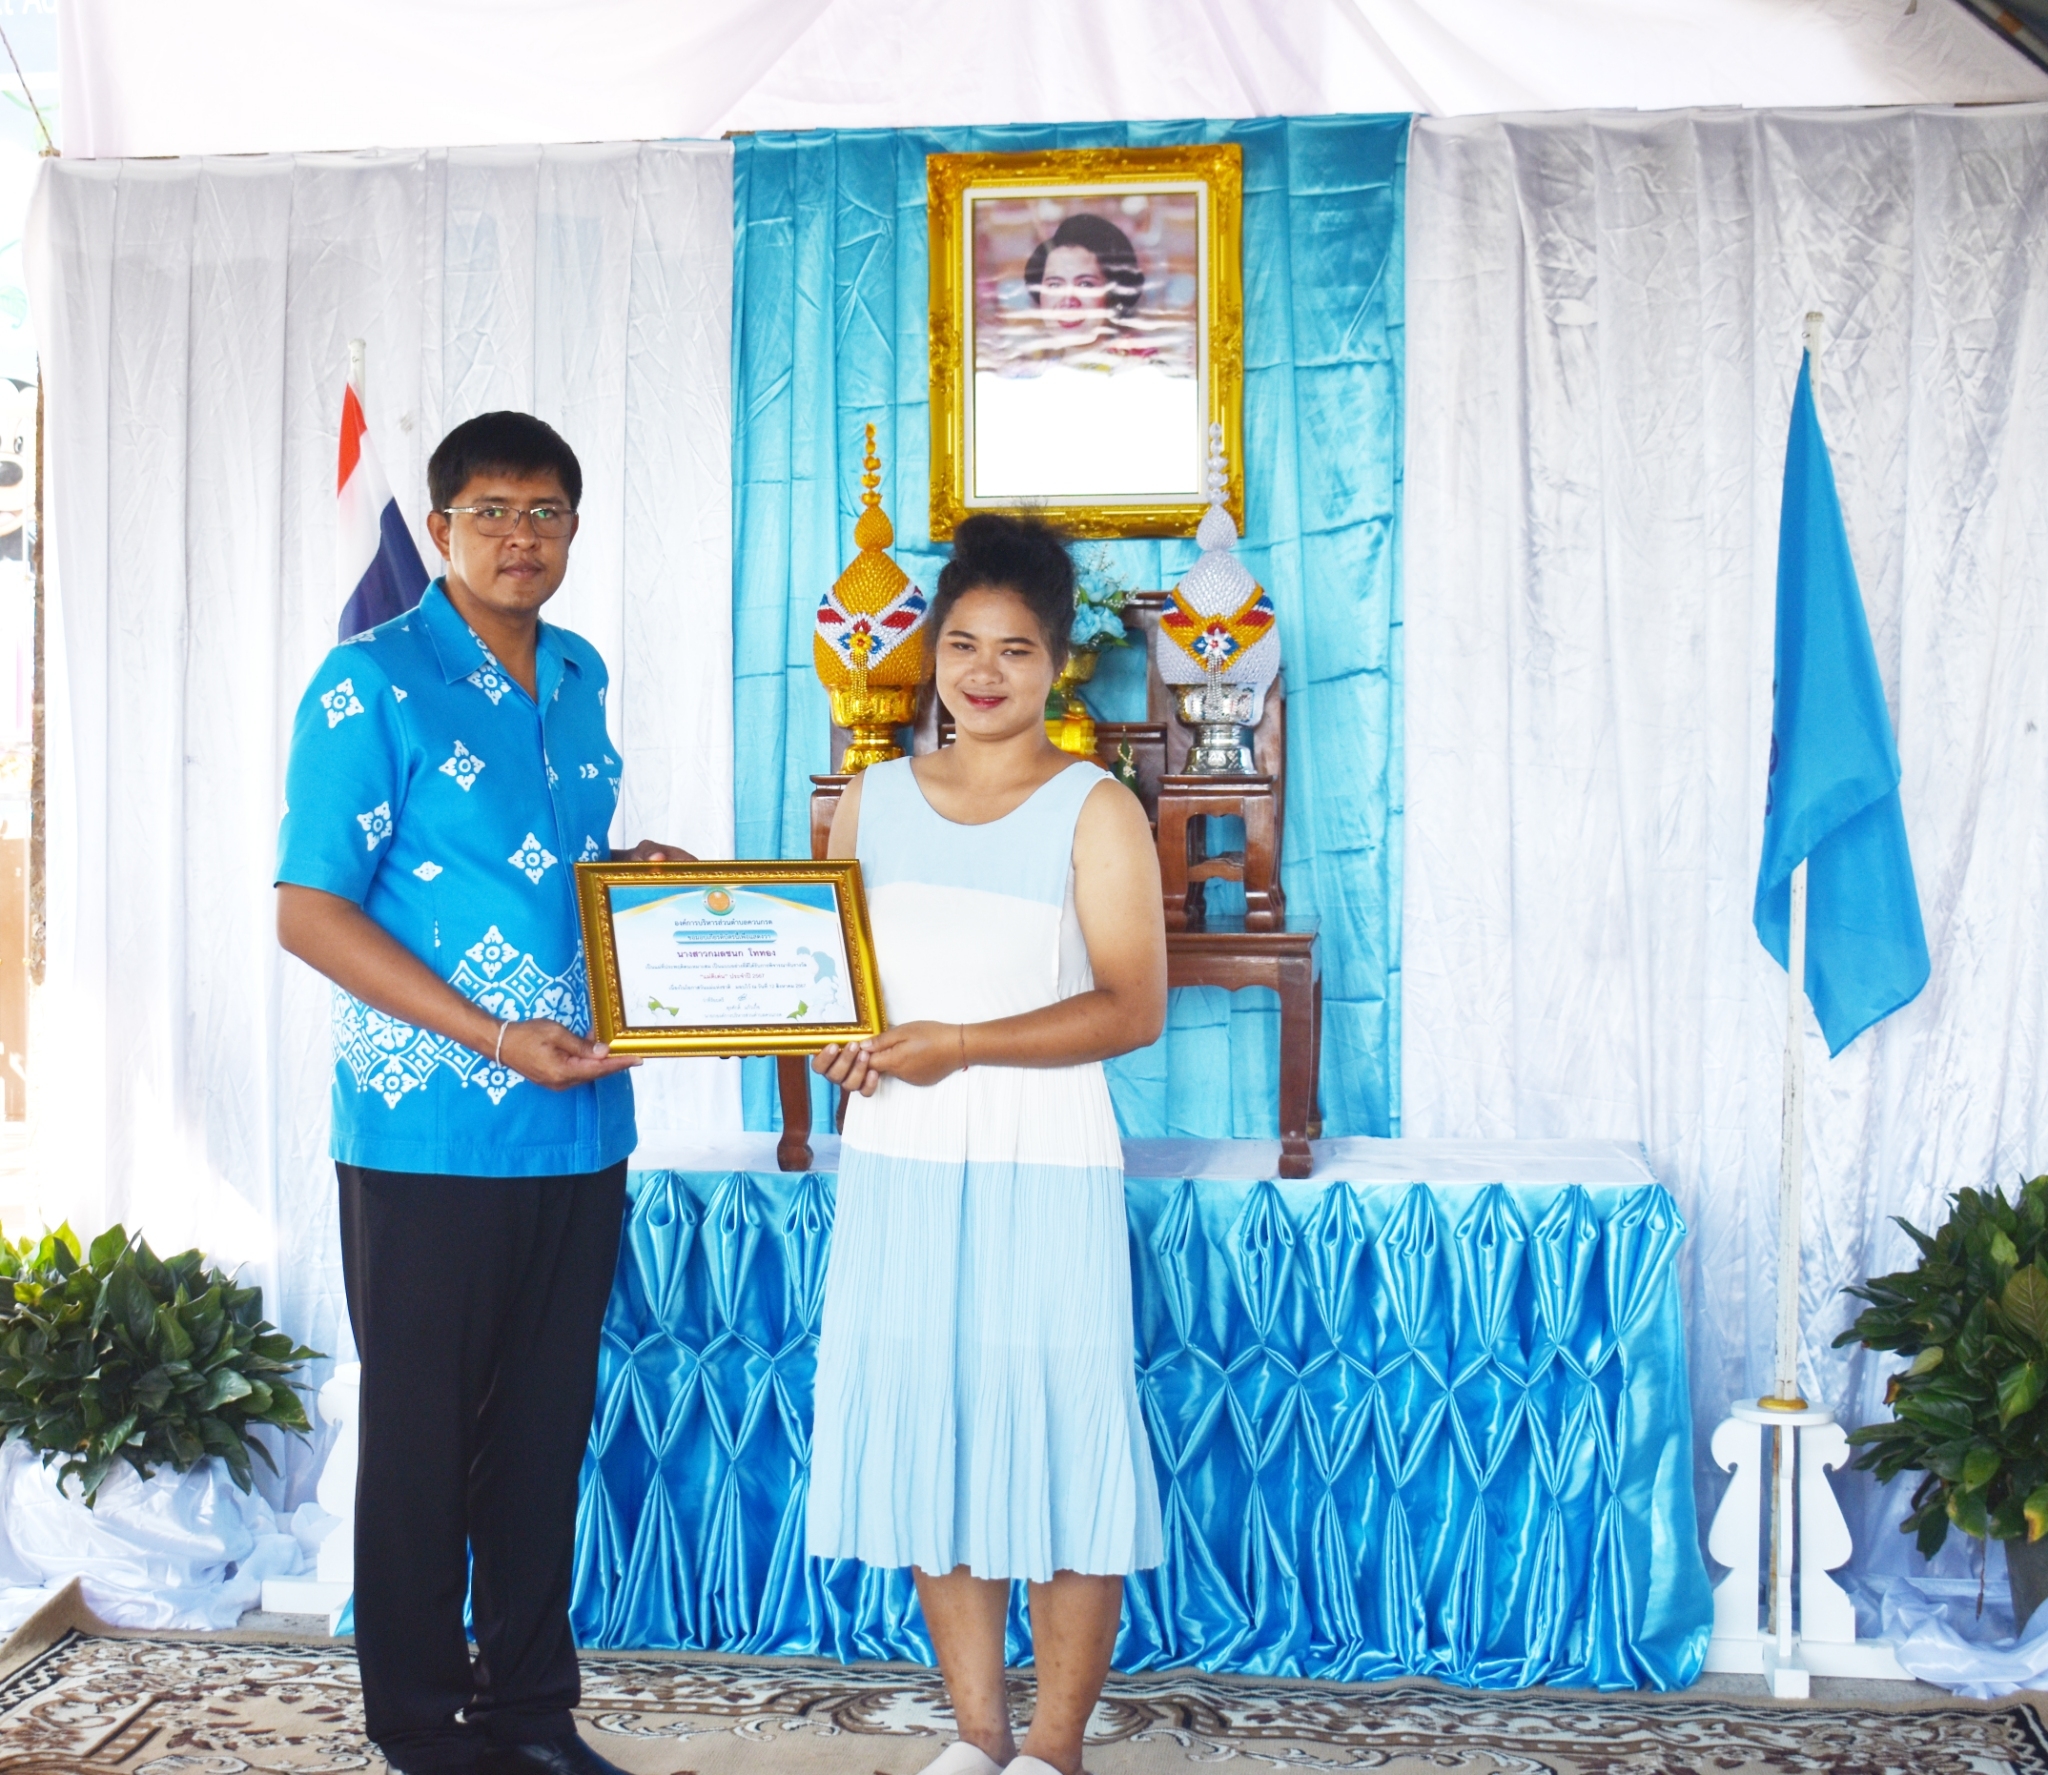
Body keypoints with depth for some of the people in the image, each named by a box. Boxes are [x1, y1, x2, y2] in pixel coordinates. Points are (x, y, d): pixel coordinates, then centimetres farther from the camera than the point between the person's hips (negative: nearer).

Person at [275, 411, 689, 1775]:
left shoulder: (579, 677, 12)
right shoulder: (371, 684, -8)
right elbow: (309, 911, -12)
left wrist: (641, 875, 4)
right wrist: (491, 1034, -18)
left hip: (580, 1125, 6)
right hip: (428, 1136, -6)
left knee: (546, 1428, 13)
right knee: (423, 1436, 6)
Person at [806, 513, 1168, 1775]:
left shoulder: (1095, 809, -3)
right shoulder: (874, 800, 11)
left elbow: (1135, 1005, -11)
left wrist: (960, 1044, -19)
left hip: (1042, 1170, -4)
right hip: (896, 1163, 4)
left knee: (1059, 1441, -1)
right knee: (929, 1438, 9)